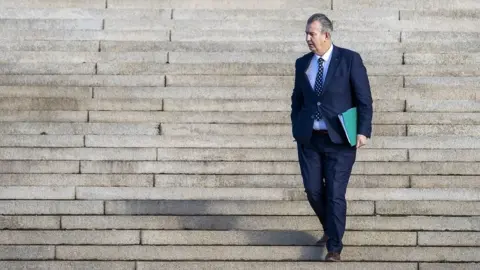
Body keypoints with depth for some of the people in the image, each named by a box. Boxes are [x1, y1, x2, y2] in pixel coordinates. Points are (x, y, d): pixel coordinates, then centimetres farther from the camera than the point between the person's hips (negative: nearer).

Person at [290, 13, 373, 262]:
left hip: (339, 139, -4)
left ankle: (334, 247, 5)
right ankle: (330, 229, 32)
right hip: (309, 139, 4)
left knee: (335, 194, -5)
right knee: (313, 190, 6)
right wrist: (296, 130, 9)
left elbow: (364, 99, -6)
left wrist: (363, 131, -14)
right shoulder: (302, 63, 8)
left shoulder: (350, 60, -5)